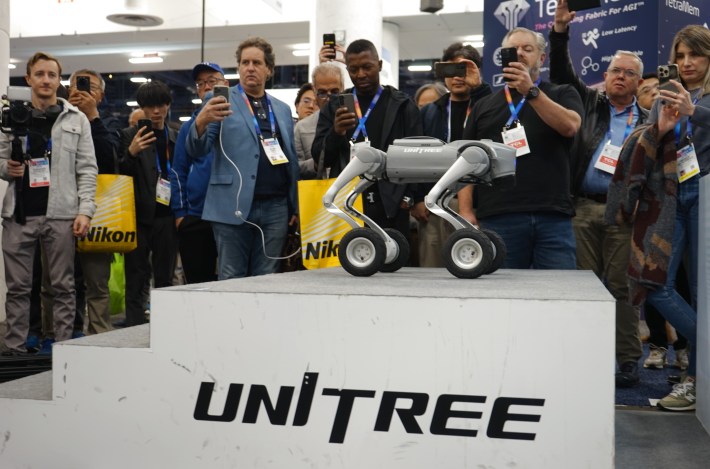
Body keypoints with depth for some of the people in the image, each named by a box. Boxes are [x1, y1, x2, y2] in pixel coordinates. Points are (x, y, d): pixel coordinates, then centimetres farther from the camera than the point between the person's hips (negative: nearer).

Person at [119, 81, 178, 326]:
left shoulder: (176, 138, 11)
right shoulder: (131, 135, 3)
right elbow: (120, 175, -1)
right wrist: (130, 153, -20)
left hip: (166, 215, 3)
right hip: (140, 215, -2)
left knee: (165, 278, 6)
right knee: (136, 279, -1)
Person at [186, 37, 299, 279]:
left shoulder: (283, 109, 16)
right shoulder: (221, 101, 4)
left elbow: (292, 160, 16)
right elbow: (196, 150, -6)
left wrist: (296, 206, 10)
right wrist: (201, 121, -27)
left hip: (275, 208, 4)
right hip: (233, 206, -3)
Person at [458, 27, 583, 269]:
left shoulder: (562, 94, 15)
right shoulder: (484, 106, 19)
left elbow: (570, 126, -7)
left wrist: (531, 91, -14)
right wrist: (466, 212, 1)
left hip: (553, 216, -1)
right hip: (498, 218, 1)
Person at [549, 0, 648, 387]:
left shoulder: (647, 122, 11)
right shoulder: (588, 102, 12)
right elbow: (561, 74, 3)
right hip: (582, 208, 1)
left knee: (621, 286, 1)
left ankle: (628, 360, 8)